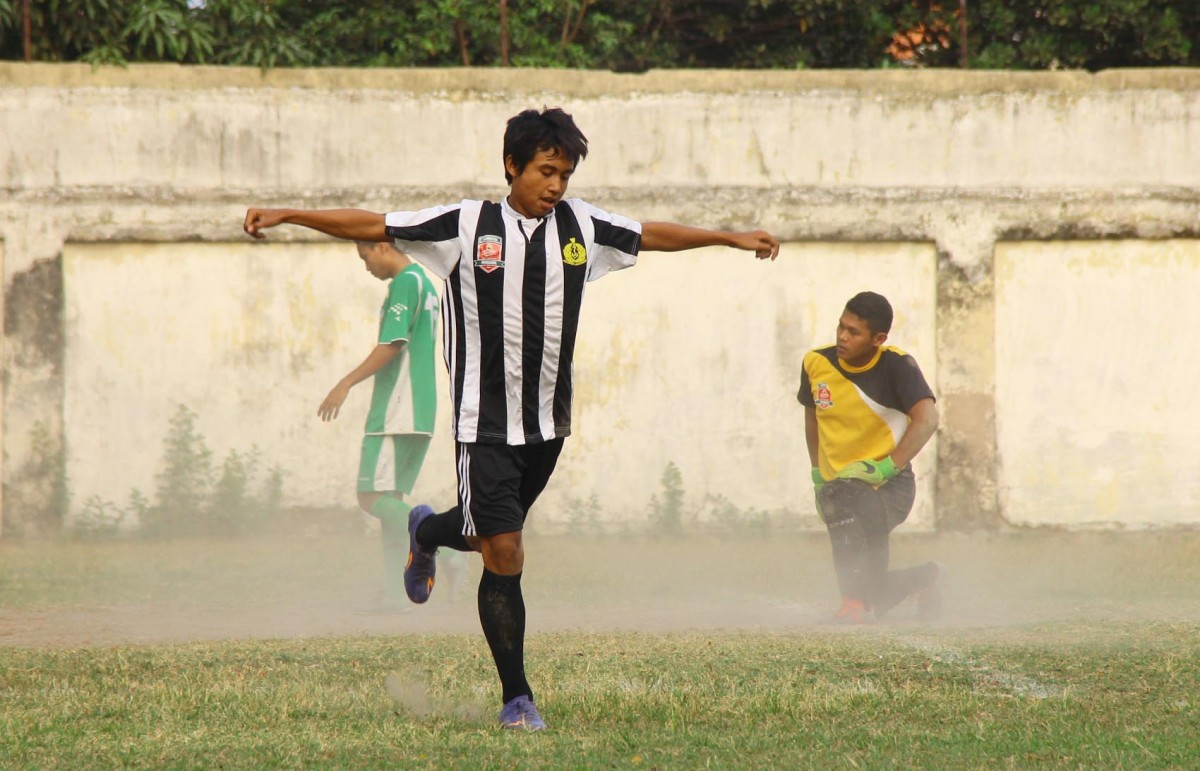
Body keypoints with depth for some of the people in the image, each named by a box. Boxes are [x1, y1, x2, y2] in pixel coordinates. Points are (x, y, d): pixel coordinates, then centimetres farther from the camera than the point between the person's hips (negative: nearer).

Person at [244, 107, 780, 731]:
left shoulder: (580, 226, 4)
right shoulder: (466, 225, -7)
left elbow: (651, 235, 20)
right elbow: (370, 226, -4)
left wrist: (731, 238, 28)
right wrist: (285, 215, -8)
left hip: (548, 422, 5)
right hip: (485, 422, -5)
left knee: (496, 534, 17)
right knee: (504, 555, -7)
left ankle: (427, 532, 52)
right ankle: (516, 698, 3)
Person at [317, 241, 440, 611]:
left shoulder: (405, 282, -10)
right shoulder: (425, 284, 20)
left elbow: (391, 345, -18)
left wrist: (346, 384, -17)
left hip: (395, 413, -10)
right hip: (418, 413, 10)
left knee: (374, 497, -12)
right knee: (390, 503, 10)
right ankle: (395, 594, 7)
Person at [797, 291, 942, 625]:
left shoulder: (897, 366, -13)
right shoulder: (817, 363, 1)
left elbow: (927, 418, -26)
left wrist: (885, 467, -31)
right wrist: (818, 475, 18)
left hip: (890, 482, -5)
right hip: (837, 483, 5)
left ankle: (855, 603, -38)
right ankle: (924, 577, 36)